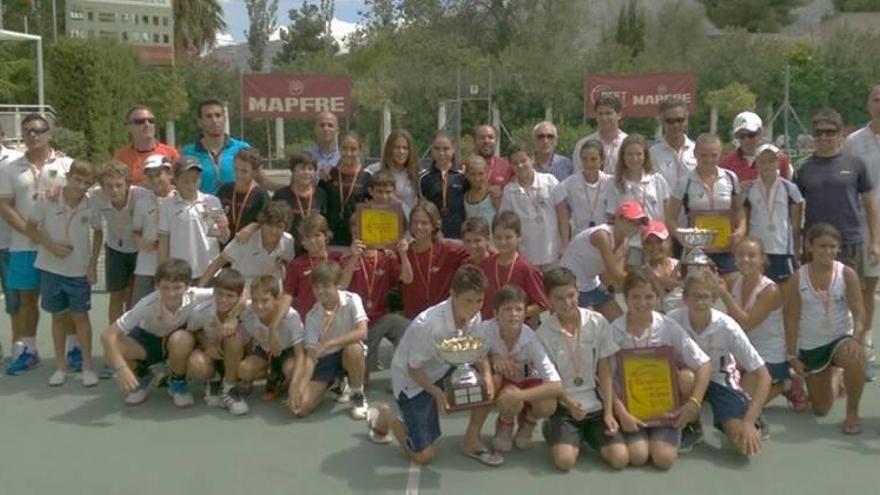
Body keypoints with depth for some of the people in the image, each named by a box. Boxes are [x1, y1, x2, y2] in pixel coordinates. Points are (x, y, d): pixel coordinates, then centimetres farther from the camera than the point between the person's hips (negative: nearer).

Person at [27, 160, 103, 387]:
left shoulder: (91, 204, -10)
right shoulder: (48, 200, -12)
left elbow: (98, 232, 4)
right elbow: (31, 227, -3)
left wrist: (93, 263, -2)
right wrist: (50, 245, -18)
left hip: (79, 270, -1)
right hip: (51, 268, 1)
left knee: (80, 316, 5)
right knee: (58, 316, 12)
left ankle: (87, 365, 15)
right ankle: (61, 365, 23)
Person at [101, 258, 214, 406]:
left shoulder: (195, 297, -32)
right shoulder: (148, 305, -33)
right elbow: (108, 334, -34)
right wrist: (121, 369, -45)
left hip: (178, 340, 0)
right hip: (148, 338, 1)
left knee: (181, 339, -37)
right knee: (112, 353, -28)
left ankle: (178, 384, -5)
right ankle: (144, 377, 7)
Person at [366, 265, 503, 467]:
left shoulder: (473, 316, -16)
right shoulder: (429, 325, -35)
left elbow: (478, 353, -4)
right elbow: (413, 369, -22)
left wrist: (487, 376, -25)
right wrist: (439, 394, -34)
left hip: (443, 370, 6)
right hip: (412, 381, -6)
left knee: (488, 385, -18)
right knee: (424, 456, -5)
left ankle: (471, 441, 4)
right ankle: (383, 417, 20)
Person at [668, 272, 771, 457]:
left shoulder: (727, 327, -26)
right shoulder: (673, 320, -24)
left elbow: (763, 375, -22)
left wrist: (748, 422, -28)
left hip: (720, 380, -1)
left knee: (746, 445, -22)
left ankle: (752, 420, 16)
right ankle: (691, 428, -7)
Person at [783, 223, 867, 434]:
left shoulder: (846, 274, -10)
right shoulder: (798, 278, -8)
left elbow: (858, 311, -12)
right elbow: (791, 318, -5)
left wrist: (857, 338, -31)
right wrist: (792, 355, -6)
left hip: (841, 338, -1)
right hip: (810, 346, 1)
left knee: (855, 360, -39)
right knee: (821, 409, 9)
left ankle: (852, 413, -13)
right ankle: (831, 383, 47)